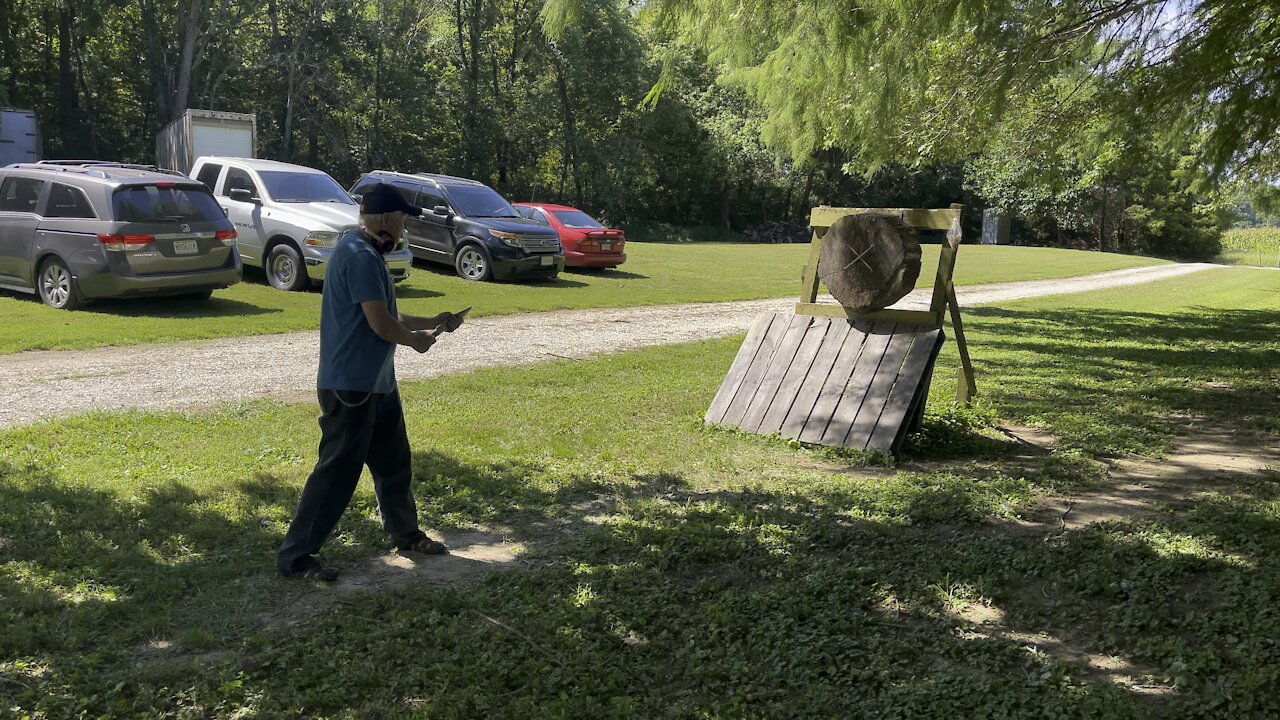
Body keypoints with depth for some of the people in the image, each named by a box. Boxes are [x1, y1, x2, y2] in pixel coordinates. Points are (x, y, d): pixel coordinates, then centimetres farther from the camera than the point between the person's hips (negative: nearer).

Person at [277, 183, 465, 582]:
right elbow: (381, 325, -23)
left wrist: (432, 322, 16)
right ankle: (295, 554, 5)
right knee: (337, 472, -4)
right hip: (351, 387, -11)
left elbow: (387, 316, 21)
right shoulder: (361, 256, -20)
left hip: (376, 383, 11)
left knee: (394, 462, 20)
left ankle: (406, 533, 36)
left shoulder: (366, 251, 14)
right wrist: (416, 340, -5)